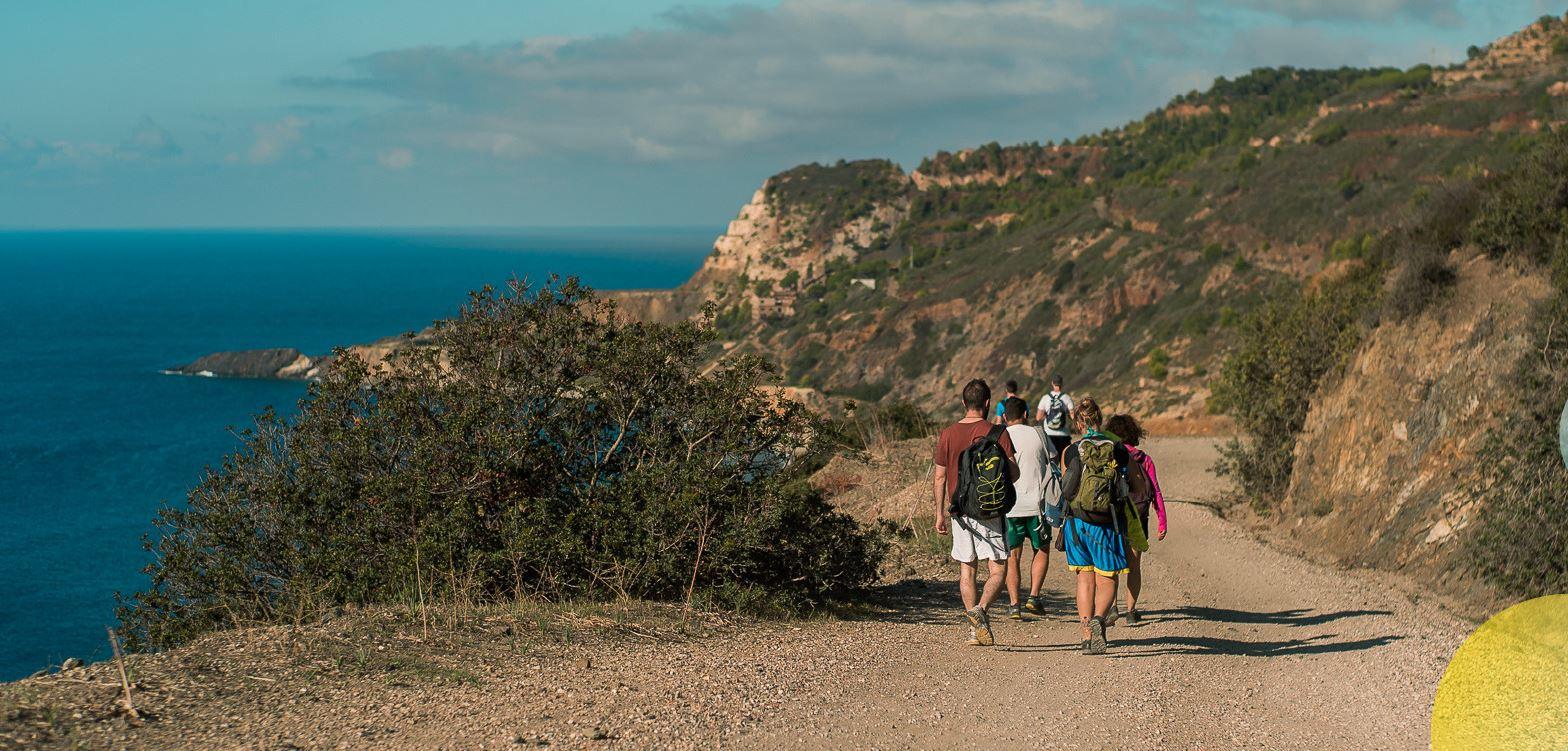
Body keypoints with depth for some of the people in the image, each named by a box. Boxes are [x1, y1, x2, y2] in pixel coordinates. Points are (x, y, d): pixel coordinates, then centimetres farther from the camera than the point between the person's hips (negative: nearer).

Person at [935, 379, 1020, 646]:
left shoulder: (947, 434, 3)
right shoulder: (997, 433, -7)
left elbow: (939, 477, 5)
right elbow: (1013, 473, -9)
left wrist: (940, 514, 11)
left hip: (959, 510, 3)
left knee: (967, 569, 10)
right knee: (998, 569, 1)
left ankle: (976, 629, 9)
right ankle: (980, 609, -22)